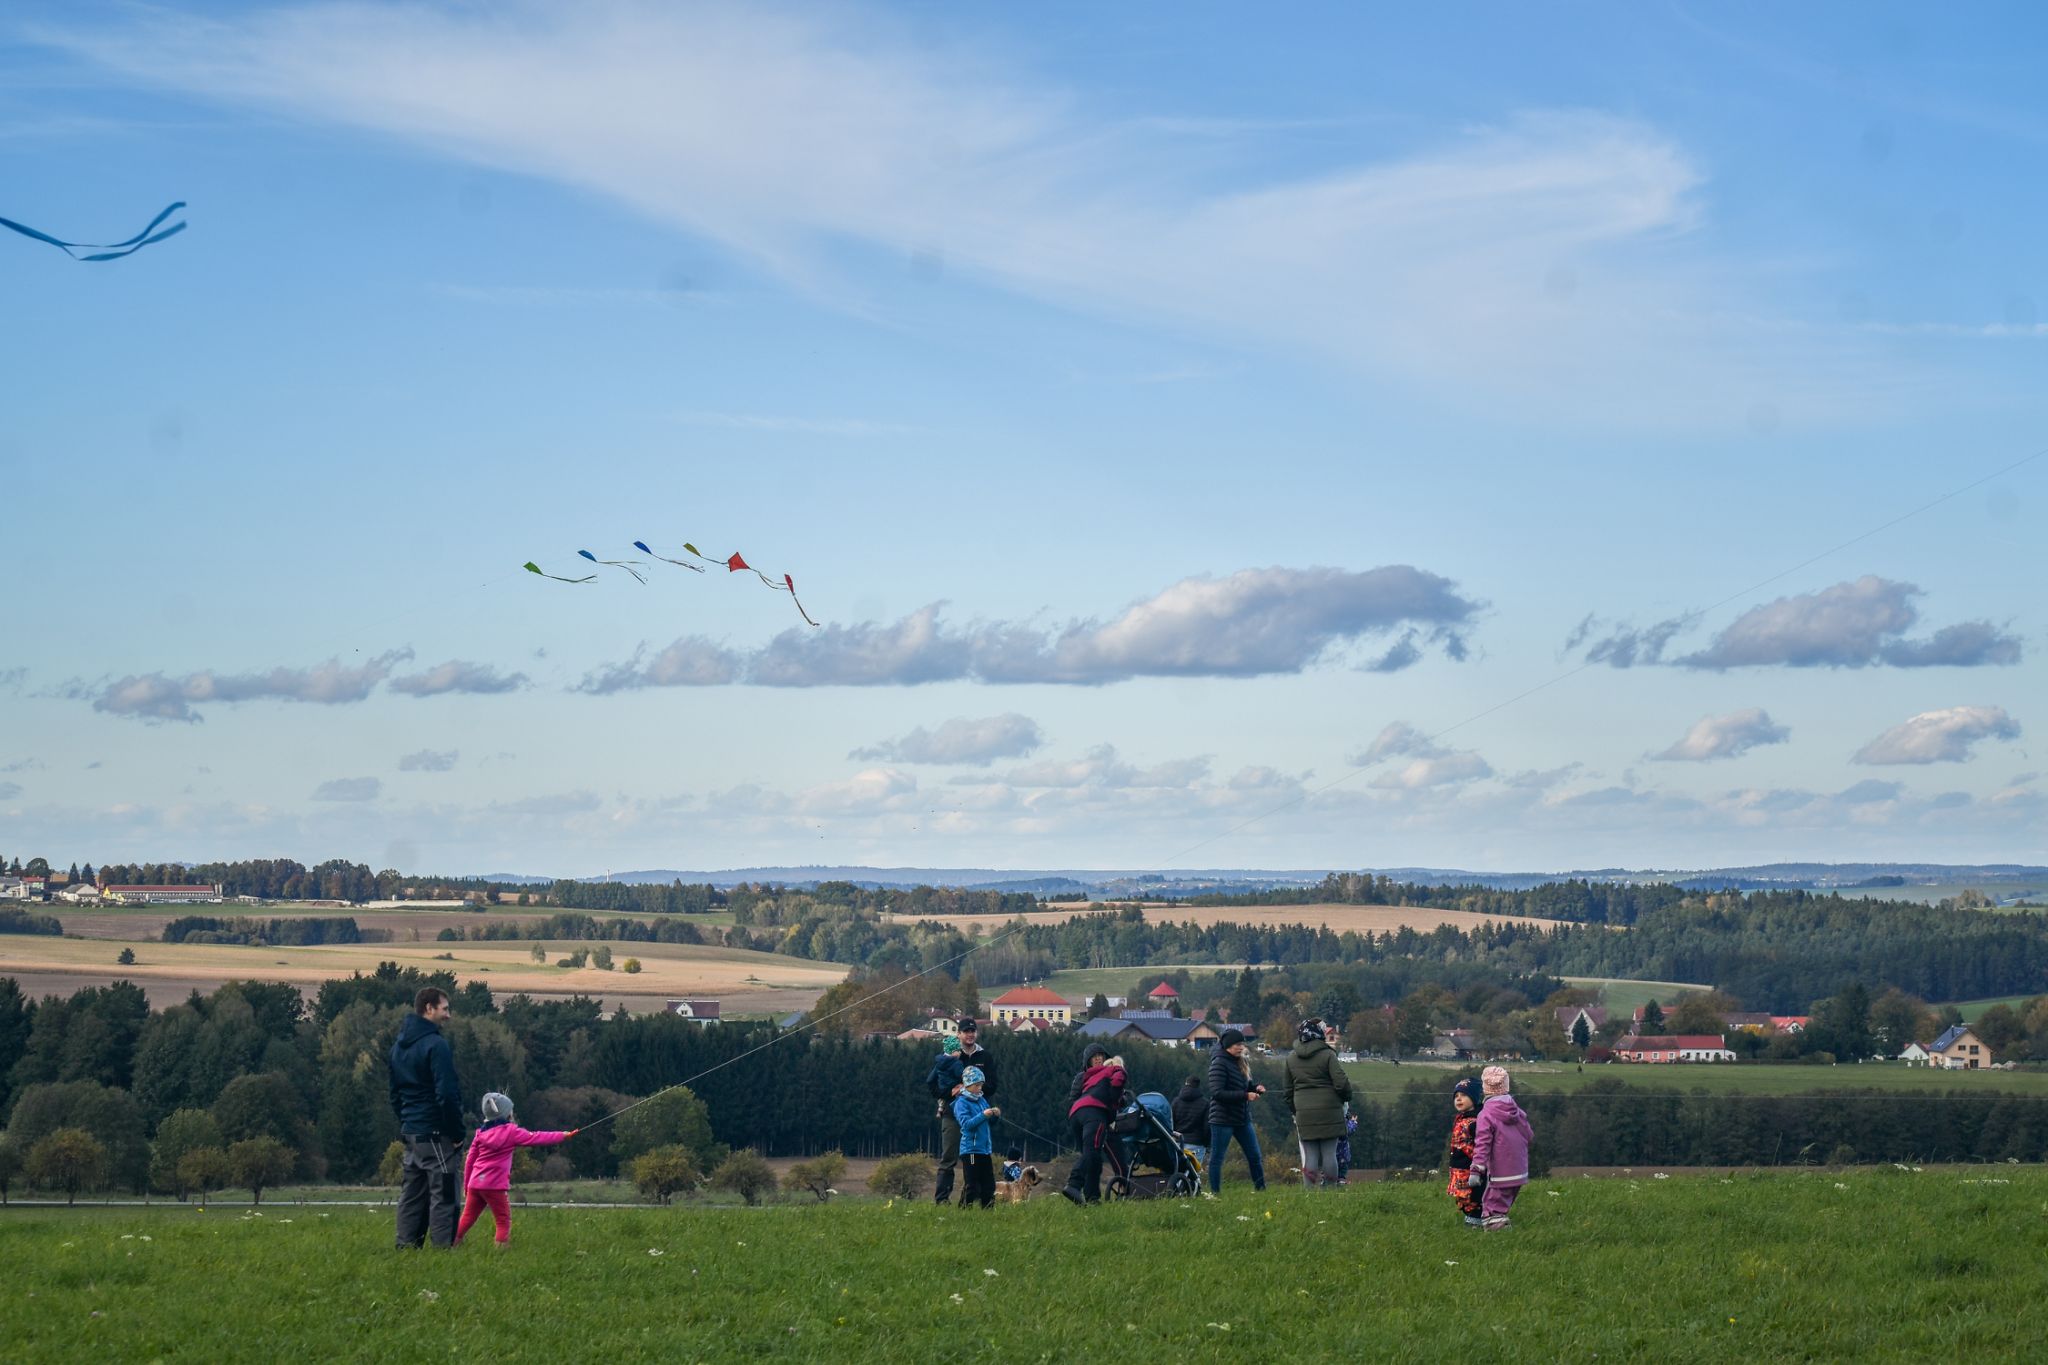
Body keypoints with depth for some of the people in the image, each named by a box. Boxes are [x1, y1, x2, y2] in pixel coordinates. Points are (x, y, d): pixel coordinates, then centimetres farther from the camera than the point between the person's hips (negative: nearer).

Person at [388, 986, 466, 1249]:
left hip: (410, 1131, 9)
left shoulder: (398, 1046, 13)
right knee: (443, 1193, -6)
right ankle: (443, 1246, -10)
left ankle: (406, 1246, 12)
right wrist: (456, 1132, -11)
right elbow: (447, 1094, -18)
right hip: (435, 1133, -8)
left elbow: (394, 1093, 19)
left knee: (412, 1193, 12)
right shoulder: (436, 1045, -15)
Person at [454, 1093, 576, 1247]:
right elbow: (536, 1138, 0)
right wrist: (563, 1136, 8)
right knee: (503, 1220, 2)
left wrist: (466, 1186, 21)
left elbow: (469, 1161, 13)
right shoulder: (510, 1132, -3)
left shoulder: (481, 1133, 11)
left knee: (468, 1217, 11)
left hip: (475, 1183, 5)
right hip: (495, 1185, -5)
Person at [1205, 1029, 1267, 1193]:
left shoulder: (1242, 1062, 10)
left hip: (1242, 1118, 8)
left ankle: (1261, 1189, 19)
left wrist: (1255, 1087, -3)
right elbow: (1217, 1093, -21)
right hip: (1223, 1119, -8)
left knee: (1255, 1157, 10)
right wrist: (1245, 1095, -23)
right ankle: (1215, 1193, 6)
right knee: (1217, 1158, 0)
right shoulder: (1219, 1064, -14)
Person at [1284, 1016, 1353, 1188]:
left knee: (1309, 1155, 3)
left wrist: (1293, 1110, 25)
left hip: (1303, 1114, 3)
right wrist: (1346, 1096, 10)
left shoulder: (1291, 1058, 8)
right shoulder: (1327, 1055, -8)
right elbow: (1341, 1082, -11)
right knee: (1329, 1153, 3)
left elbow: (1288, 1090, 15)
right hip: (1329, 1111, -3)